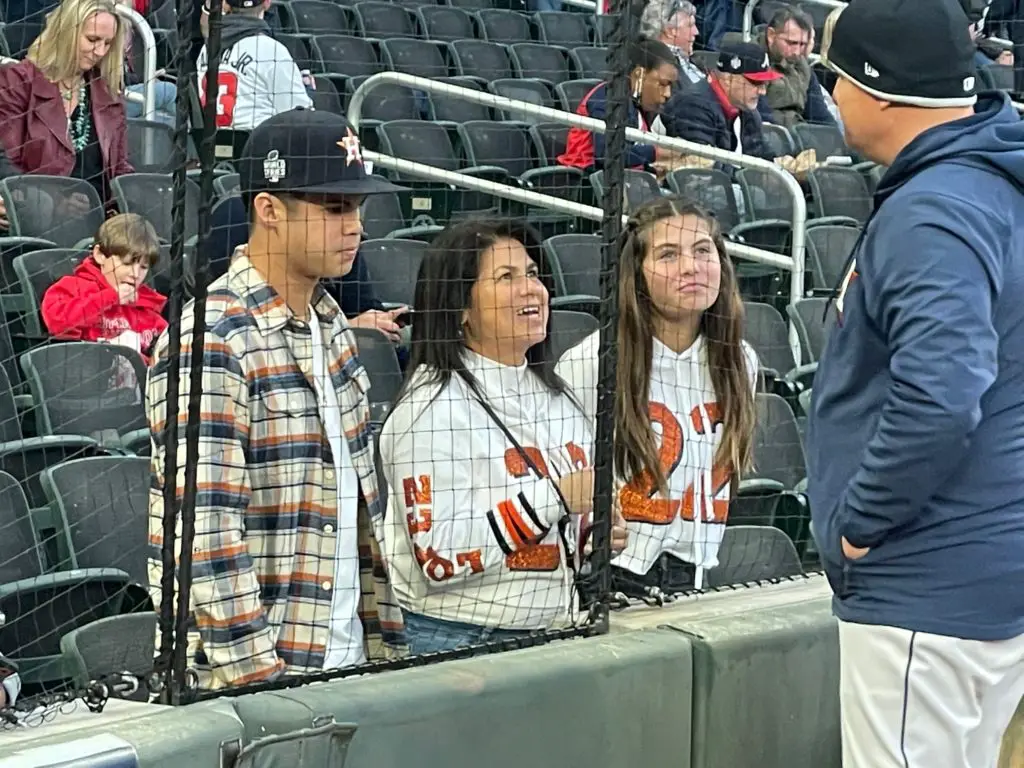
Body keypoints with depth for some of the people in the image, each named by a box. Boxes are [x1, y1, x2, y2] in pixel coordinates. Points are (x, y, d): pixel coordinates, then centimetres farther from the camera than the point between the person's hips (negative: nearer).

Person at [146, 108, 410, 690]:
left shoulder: (330, 323, 11)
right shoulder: (212, 339, -15)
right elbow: (204, 529, -19)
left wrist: (383, 641, 12)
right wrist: (256, 675, -19)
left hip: (343, 659, 7)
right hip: (245, 673, -7)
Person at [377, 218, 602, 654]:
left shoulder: (557, 398, 11)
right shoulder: (434, 407, -14)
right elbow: (439, 558, -22)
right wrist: (556, 499, -19)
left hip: (550, 635, 7)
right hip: (455, 639, -7)